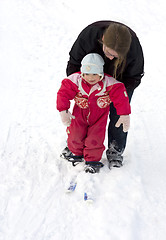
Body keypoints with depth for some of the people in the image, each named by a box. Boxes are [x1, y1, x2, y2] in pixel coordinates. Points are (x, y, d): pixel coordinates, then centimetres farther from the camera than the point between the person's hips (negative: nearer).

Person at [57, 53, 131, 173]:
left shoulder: (108, 83, -24)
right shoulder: (76, 80, -21)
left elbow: (120, 96, -21)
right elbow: (64, 93, -15)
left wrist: (124, 115, -23)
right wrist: (63, 111, -18)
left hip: (99, 116, -1)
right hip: (80, 113, 2)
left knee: (95, 139, -6)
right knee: (75, 135, 5)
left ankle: (93, 160, 16)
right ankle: (76, 152, 36)